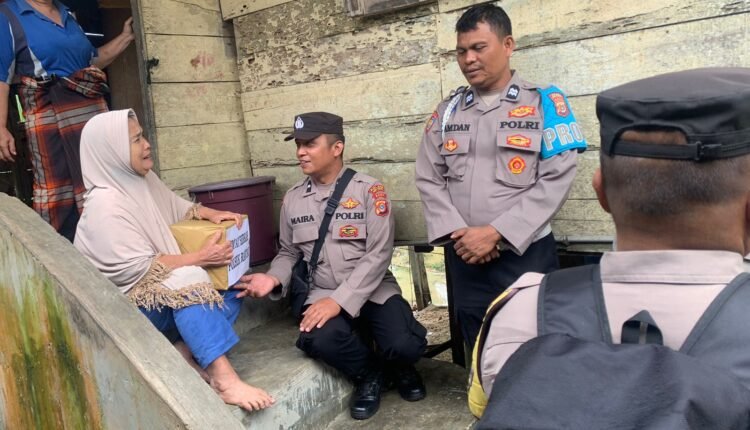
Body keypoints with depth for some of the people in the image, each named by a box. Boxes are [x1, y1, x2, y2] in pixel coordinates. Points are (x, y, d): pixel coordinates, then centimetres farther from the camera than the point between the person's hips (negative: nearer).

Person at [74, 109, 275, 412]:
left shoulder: (143, 179, 3)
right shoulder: (105, 205, -22)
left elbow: (178, 208, 16)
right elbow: (138, 270, -26)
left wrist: (212, 214, -4)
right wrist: (200, 257, -24)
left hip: (162, 286, 9)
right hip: (127, 303, -9)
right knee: (190, 280, -35)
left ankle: (186, 350, -14)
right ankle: (223, 379, -40)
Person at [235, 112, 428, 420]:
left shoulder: (369, 190, -7)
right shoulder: (292, 199, 5)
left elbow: (378, 256, -13)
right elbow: (289, 253, 15)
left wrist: (340, 301, -22)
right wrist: (274, 279, -7)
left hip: (374, 291, -2)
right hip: (322, 295, 2)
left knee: (403, 345, -27)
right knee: (319, 339, -32)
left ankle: (400, 366, 15)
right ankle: (369, 373, 4)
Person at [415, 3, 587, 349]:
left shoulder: (544, 102, -2)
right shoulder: (447, 111, 9)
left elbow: (556, 179, -11)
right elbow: (428, 179, 5)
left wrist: (495, 233, -16)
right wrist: (457, 234, -10)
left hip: (526, 254, -3)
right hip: (464, 257, 4)